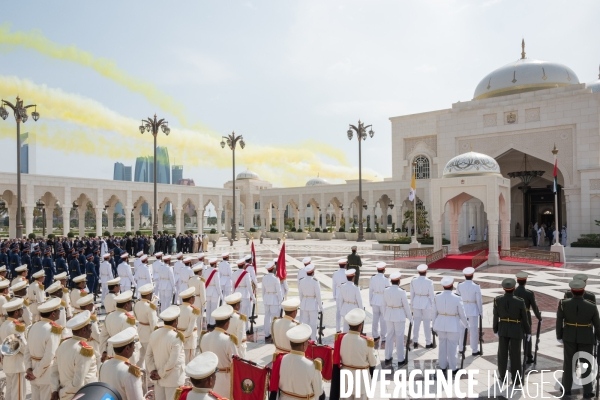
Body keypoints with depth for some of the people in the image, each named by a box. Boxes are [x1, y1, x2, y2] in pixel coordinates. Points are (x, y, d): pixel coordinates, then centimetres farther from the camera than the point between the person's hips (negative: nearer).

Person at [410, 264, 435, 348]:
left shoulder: (413, 281, -4)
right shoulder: (429, 282, -13)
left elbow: (412, 294, 2)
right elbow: (431, 295, -8)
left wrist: (412, 305, 12)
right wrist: (432, 306, 2)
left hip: (416, 303, 3)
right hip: (426, 303, -3)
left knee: (416, 322, 10)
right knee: (427, 323, 7)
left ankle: (415, 342, 15)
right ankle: (428, 343, 15)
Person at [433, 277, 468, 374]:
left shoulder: (437, 297, -9)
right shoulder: (457, 298, -19)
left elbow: (434, 313, -1)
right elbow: (462, 314, -8)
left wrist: (434, 326, 11)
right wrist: (466, 324, 11)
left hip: (441, 325, 3)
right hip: (453, 326, -3)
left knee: (442, 345, 17)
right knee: (452, 346, 10)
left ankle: (443, 366, 29)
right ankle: (453, 368, 23)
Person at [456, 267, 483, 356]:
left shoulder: (459, 285, -8)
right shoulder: (476, 287, -16)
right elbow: (479, 301, -11)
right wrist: (481, 312, 2)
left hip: (462, 309, 3)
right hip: (473, 310, -3)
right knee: (474, 330, 8)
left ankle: (461, 348, 24)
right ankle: (474, 350, 16)